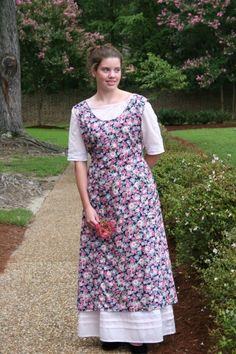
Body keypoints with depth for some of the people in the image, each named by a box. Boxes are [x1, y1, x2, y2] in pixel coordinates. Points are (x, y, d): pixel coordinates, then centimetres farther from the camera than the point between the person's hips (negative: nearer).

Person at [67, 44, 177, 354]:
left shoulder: (139, 104, -4)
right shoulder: (80, 111, 1)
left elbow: (154, 151, 4)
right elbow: (79, 160, 0)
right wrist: (87, 206, -5)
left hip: (136, 193, -2)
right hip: (100, 197, 2)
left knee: (139, 256, 2)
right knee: (103, 259, 7)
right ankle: (111, 327, 22)